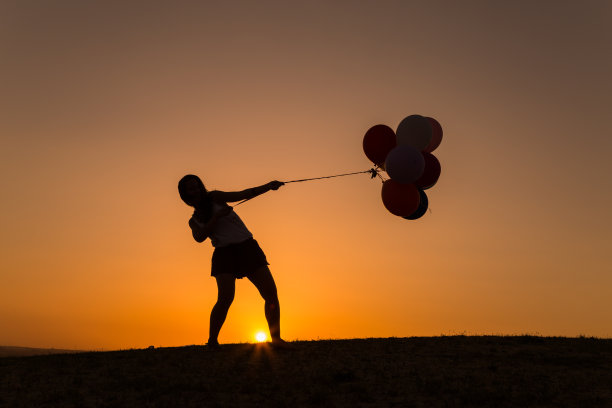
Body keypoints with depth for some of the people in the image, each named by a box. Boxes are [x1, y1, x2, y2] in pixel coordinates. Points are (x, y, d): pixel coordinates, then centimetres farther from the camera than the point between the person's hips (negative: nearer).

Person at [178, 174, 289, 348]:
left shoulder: (214, 197, 9)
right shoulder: (194, 221, 14)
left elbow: (243, 194, -1)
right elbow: (199, 237, -7)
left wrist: (268, 186, -14)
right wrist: (217, 217, -16)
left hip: (247, 247, 1)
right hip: (224, 253, 0)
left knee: (271, 293, -8)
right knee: (225, 298, -22)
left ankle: (276, 338, 2)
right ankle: (212, 341, -6)